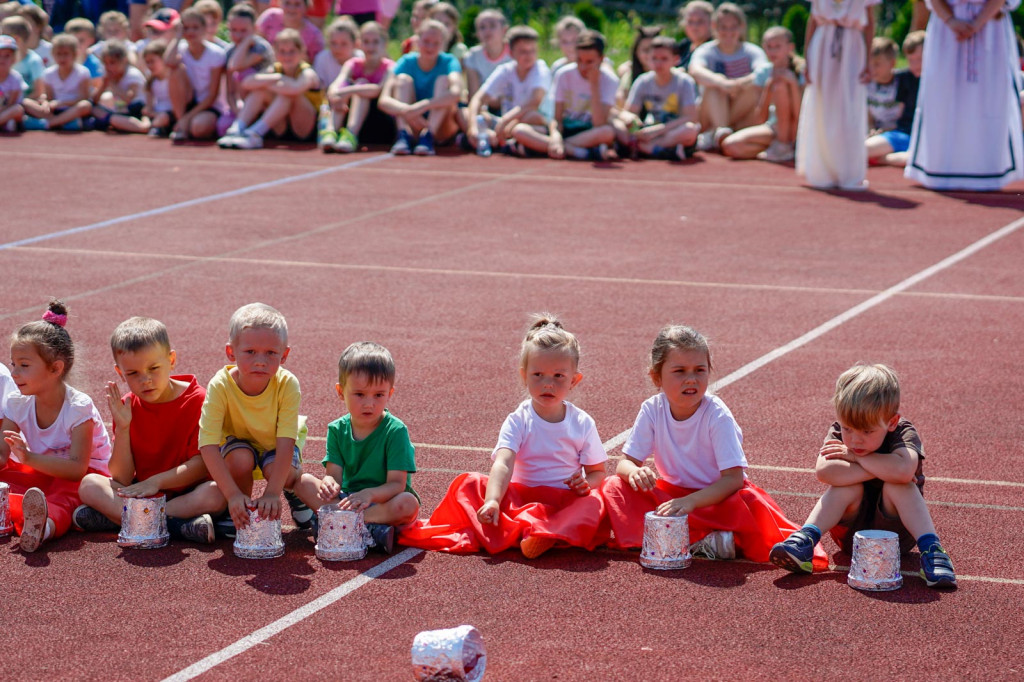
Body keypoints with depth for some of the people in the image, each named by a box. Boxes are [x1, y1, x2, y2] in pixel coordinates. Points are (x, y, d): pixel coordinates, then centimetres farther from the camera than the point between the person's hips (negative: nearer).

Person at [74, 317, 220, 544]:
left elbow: (203, 464, -14)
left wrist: (156, 481, -22)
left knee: (216, 494, -35)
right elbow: (121, 479, -4)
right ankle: (176, 524, -33)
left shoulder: (197, 400, -6)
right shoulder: (126, 408, 2)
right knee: (89, 484, -18)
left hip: (186, 493, -3)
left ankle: (112, 517, -33)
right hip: (139, 492, 3)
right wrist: (122, 427, -14)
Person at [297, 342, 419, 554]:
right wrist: (329, 485, -34)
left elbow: (396, 485, -19)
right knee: (305, 481, -13)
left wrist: (369, 494, -41)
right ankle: (371, 528, -27)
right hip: (347, 500, 4)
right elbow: (334, 474, -7)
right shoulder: (337, 430, 0)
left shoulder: (395, 431, -13)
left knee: (408, 504, -35)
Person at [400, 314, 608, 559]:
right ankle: (511, 534, -44)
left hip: (565, 503, 0)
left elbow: (597, 471, 11)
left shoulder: (582, 423, 3)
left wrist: (587, 483, -15)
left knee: (593, 503, -32)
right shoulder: (518, 421, -3)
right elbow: (503, 464, -20)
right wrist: (492, 500, -38)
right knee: (467, 483, -22)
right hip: (519, 497, 0)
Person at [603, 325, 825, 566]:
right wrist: (634, 472, -34)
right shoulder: (652, 410, -9)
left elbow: (734, 478, -24)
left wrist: (690, 501, -40)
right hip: (672, 494, 5)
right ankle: (699, 541, -27)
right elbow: (625, 463, -7)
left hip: (717, 496, -5)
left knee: (750, 501, -35)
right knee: (615, 487, -21)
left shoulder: (717, 416, -19)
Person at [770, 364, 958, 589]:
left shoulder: (903, 433, -17)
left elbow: (904, 470, -42)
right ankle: (804, 541, -29)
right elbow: (824, 471, -33)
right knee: (848, 486, -26)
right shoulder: (838, 432, -11)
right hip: (851, 535, 2)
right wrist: (884, 469, -32)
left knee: (898, 486, -28)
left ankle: (931, 551, -31)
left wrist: (854, 456, -28)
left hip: (894, 534, -1)